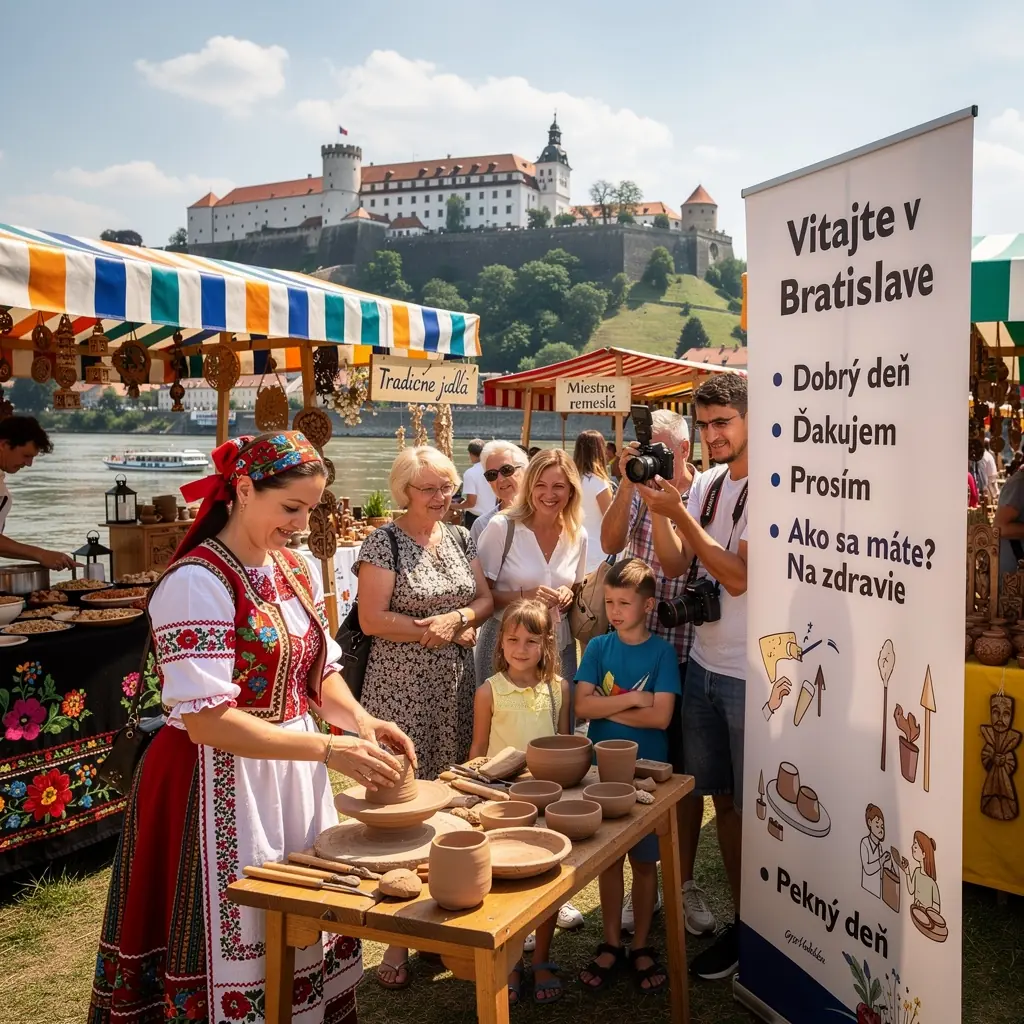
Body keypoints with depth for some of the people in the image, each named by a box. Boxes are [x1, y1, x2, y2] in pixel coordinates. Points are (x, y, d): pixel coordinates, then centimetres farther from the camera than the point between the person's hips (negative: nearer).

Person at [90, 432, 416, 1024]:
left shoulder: (296, 569, 6)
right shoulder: (197, 582, -18)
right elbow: (207, 721, -22)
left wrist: (357, 719, -6)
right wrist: (328, 749, -25)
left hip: (296, 775, 7)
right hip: (224, 787, -7)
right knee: (241, 942, 4)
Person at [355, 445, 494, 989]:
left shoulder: (460, 538, 11)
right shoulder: (383, 542, -6)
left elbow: (485, 598, 11)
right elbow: (371, 619, -12)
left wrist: (458, 617, -9)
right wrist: (433, 629, -13)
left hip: (456, 685, 6)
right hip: (401, 689, -5)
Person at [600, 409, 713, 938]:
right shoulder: (636, 490, 5)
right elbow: (610, 543, -12)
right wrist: (628, 482, -18)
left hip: (688, 650, -3)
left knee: (684, 773, 8)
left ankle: (685, 883, 24)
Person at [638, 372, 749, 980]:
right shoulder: (707, 483, 7)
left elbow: (738, 576, -20)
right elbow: (675, 565, 5)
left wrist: (679, 513, -21)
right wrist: (656, 507, -9)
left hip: (751, 673, -7)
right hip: (705, 663, 7)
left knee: (752, 805, 6)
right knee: (721, 798, 15)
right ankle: (739, 915, 29)